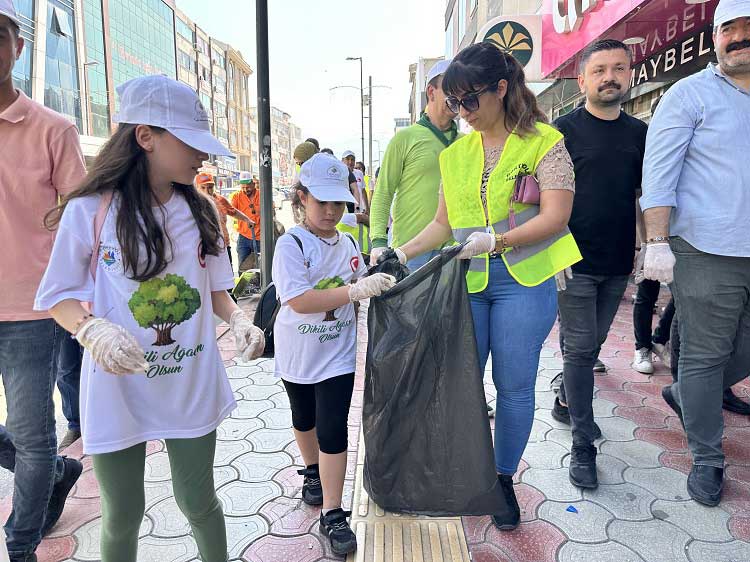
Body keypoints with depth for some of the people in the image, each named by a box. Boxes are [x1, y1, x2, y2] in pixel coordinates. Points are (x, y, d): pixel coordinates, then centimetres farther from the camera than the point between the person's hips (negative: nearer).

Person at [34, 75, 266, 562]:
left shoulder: (201, 211, 0)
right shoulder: (89, 211, -11)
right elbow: (58, 296, -4)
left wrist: (239, 319, -12)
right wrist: (93, 330, -25)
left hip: (192, 384, 3)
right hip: (117, 387, -2)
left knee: (198, 501, 17)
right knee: (123, 515, 15)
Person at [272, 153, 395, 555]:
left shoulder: (349, 244, -1)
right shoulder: (291, 244, -18)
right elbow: (298, 301, -31)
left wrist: (377, 279, -4)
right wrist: (356, 291, -37)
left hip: (337, 353, 2)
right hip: (297, 353, -1)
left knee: (333, 429, -2)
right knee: (304, 419, 21)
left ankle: (332, 514, 10)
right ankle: (313, 472, 49)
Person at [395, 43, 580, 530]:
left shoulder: (544, 142, -1)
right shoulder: (456, 153, 12)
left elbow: (555, 217, -11)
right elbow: (443, 223, 13)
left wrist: (495, 239, -23)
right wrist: (402, 253, -1)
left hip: (524, 280, -3)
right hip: (467, 279, 4)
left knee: (514, 385, 6)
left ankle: (504, 479, 26)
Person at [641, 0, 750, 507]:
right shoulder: (690, 95, -2)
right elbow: (658, 174, -10)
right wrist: (658, 243, -18)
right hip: (707, 255, -5)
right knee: (704, 357, 3)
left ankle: (684, 394, 41)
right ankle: (707, 460, 19)